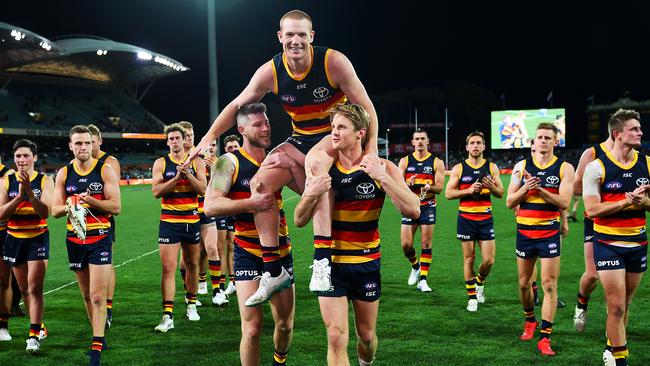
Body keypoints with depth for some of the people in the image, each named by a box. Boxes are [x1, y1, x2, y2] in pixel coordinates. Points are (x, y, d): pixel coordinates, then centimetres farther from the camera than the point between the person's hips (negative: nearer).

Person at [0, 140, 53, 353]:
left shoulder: (45, 181, -5)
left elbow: (46, 212, -16)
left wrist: (29, 193, -27)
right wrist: (19, 196, -18)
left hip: (38, 238, -4)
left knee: (35, 288, -12)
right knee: (24, 289, 12)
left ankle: (34, 337, -13)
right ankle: (39, 326, 30)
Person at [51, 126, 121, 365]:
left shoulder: (105, 170, -4)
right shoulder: (64, 174, 6)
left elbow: (116, 206, -8)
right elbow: (55, 210, 5)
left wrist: (90, 200, -22)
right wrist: (71, 206, -16)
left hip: (100, 238, -4)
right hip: (75, 239, 4)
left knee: (98, 296, -10)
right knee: (86, 295, 11)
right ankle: (99, 335, 25)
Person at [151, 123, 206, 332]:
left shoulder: (196, 162, 5)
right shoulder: (161, 163, 2)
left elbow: (203, 190, -4)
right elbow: (156, 191, -9)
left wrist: (188, 175, -17)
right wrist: (176, 178, -18)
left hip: (192, 220, 2)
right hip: (169, 221, -2)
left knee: (192, 265, 14)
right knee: (168, 268, -10)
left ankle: (191, 305, 32)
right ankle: (168, 316, -11)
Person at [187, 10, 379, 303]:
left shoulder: (334, 62, -19)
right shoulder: (270, 72, -8)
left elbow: (366, 108, -15)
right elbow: (236, 106, 5)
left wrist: (371, 151, -24)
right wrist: (207, 139, -1)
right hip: (301, 140, 5)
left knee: (314, 159, -39)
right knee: (261, 182, -14)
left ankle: (322, 259, -43)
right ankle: (273, 271, -4)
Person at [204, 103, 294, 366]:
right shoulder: (230, 162, -8)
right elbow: (210, 206, -17)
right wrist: (251, 203, -26)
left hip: (280, 252, 5)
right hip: (248, 254, -5)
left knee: (286, 324, 14)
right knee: (252, 328, -11)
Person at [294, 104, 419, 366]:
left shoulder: (383, 168, -7)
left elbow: (413, 211, -19)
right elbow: (299, 221, -3)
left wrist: (382, 177, -28)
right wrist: (311, 194, -23)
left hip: (367, 263, 0)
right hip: (331, 263, 0)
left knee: (366, 335, 15)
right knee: (336, 337, -9)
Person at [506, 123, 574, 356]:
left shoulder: (565, 168, -3)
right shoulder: (522, 166, 4)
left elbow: (564, 203, -13)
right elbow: (510, 202, 1)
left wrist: (539, 189, -24)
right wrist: (525, 188, -17)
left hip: (549, 232, -3)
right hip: (524, 231, 3)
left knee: (549, 285, -6)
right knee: (524, 283, 13)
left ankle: (545, 338, -3)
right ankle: (530, 320, 38)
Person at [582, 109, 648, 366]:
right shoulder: (597, 167, -11)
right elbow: (592, 210, -14)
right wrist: (626, 202, -21)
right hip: (608, 245, -5)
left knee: (624, 305, 14)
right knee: (616, 307, -7)